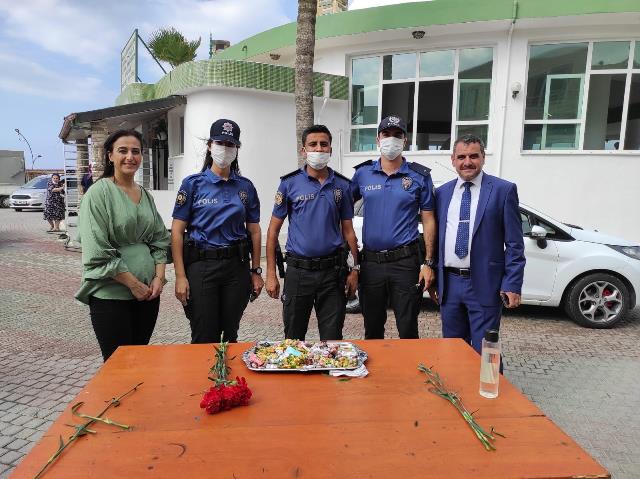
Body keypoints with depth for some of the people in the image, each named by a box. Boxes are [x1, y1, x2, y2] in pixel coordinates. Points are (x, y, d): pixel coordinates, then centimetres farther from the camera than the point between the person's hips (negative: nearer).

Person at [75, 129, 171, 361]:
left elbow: (160, 239, 11)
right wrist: (133, 284, -14)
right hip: (110, 294, -5)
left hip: (149, 291, 6)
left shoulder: (146, 194, 10)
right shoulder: (99, 192, -9)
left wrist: (159, 276, -3)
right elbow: (97, 252, -15)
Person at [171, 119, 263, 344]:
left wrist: (256, 271, 5)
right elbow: (177, 232, -3)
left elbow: (254, 230, 10)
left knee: (231, 334, 14)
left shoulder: (245, 187, 7)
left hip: (237, 266, 3)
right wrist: (180, 275, -9)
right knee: (204, 339, 3)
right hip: (201, 266, -2)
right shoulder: (193, 183, 0)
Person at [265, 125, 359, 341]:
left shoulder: (343, 185, 6)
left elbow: (348, 230, 9)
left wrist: (355, 269, 1)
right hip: (298, 271, -1)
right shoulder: (290, 183, 0)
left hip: (333, 270, 1)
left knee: (332, 340, 9)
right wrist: (271, 274, -4)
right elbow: (273, 230, 1)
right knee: (293, 339, 11)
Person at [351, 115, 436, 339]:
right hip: (371, 262, 2)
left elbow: (428, 220, 1)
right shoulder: (363, 173, 5)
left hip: (405, 261, -2)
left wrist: (428, 263, -5)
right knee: (372, 329, 15)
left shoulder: (420, 176, 0)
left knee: (408, 330, 5)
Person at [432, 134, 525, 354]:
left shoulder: (503, 190, -3)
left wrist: (512, 285, -9)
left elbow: (515, 244, -4)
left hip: (484, 285, -4)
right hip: (448, 284, 4)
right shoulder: (442, 193, 9)